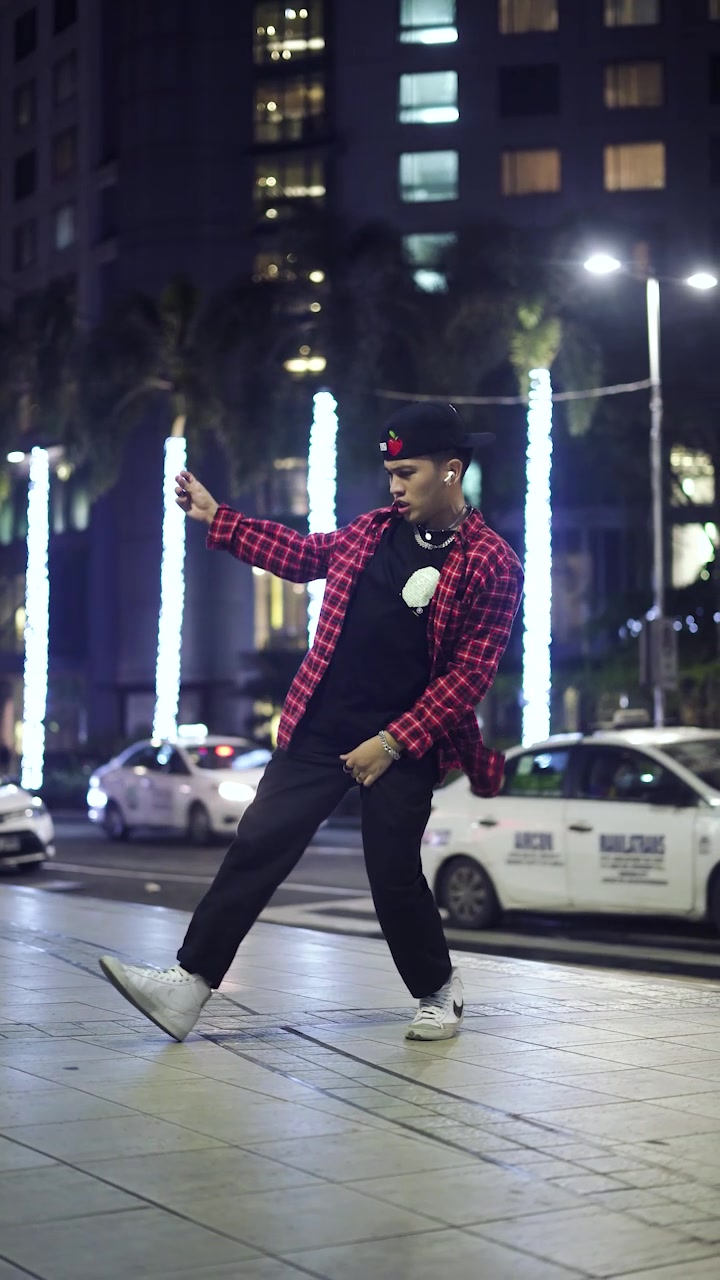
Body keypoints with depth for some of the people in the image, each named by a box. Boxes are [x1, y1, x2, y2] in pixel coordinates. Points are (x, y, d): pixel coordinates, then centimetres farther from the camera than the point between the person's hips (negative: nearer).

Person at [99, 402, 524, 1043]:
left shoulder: (493, 565, -8)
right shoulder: (374, 530, 10)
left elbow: (471, 672, -12)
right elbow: (305, 554, 28)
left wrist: (393, 742, -16)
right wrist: (215, 518, 26)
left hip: (404, 743, -5)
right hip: (321, 728, 5)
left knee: (394, 875, -3)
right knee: (258, 845, -2)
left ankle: (440, 993, 23)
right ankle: (189, 984, -1)